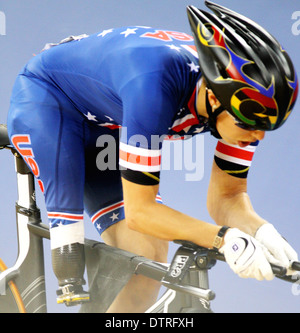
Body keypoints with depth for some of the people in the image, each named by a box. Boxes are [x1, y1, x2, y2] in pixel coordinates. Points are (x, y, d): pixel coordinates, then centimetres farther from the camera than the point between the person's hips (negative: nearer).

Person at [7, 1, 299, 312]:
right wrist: (224, 238, -46)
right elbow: (139, 211, -37)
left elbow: (228, 195, -11)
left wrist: (261, 230, -31)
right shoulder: (156, 86, -42)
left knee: (148, 258, -8)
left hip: (104, 131, 6)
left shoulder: (245, 102, -22)